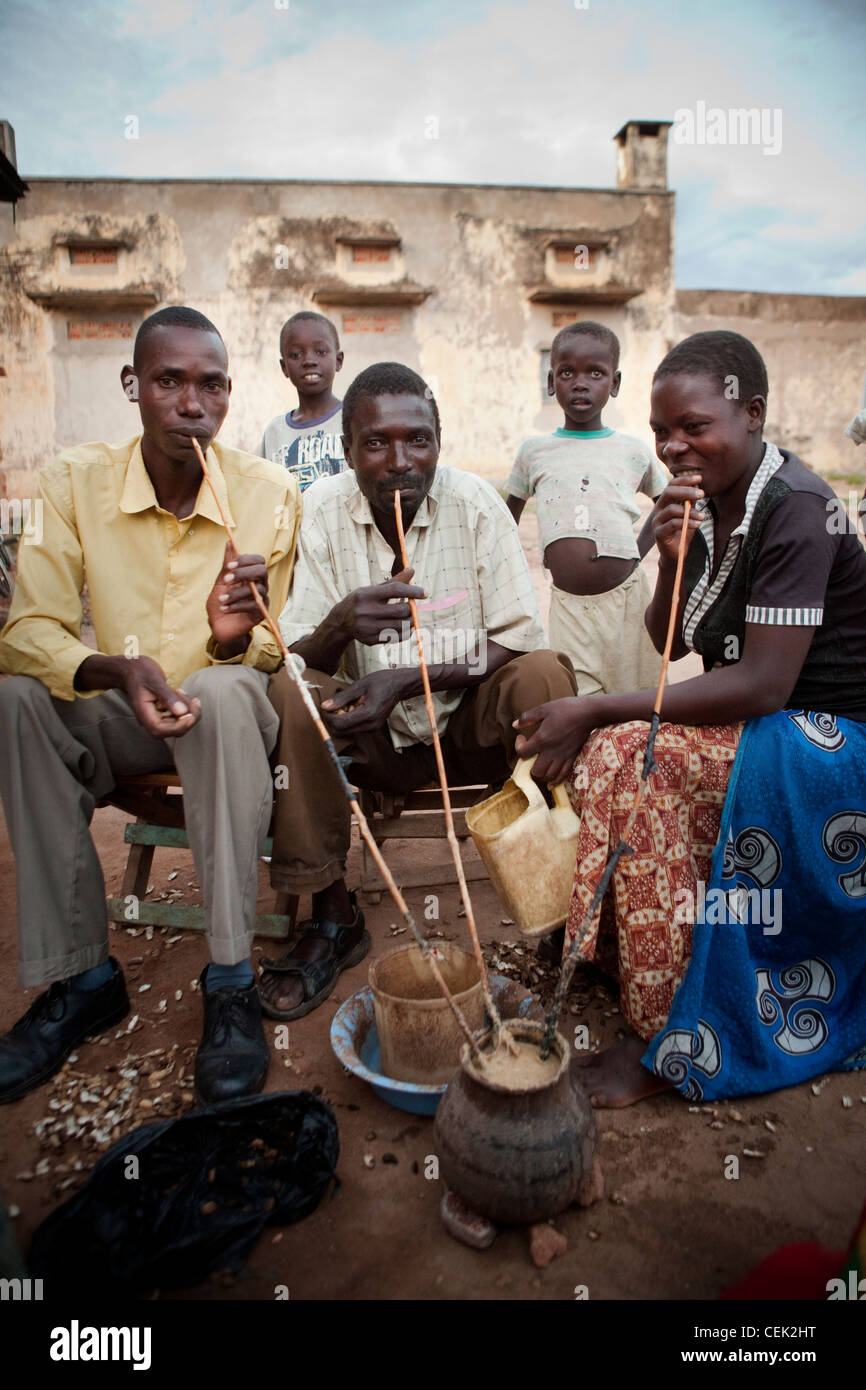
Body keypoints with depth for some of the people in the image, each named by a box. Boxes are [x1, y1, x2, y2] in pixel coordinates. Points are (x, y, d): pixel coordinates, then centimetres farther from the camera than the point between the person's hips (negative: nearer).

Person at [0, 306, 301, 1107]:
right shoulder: (75, 482, -6)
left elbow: (268, 655, -6)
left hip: (226, 714, -2)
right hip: (115, 715, 2)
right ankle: (80, 975, -14)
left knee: (225, 690, -35)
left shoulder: (270, 494, -9)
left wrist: (236, 638, -32)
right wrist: (116, 670, -33)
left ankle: (231, 980, -26)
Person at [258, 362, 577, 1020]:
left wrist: (406, 677, -23)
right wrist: (340, 626, -35)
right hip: (371, 733, 1)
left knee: (544, 673, -28)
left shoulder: (475, 502, -10)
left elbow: (522, 642, -12)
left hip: (469, 725, -1)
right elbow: (296, 660, -10)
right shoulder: (322, 509, -7)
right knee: (285, 692, -25)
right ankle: (333, 916, -10)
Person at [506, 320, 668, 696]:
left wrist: (639, 551, 8)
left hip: (627, 597, 1)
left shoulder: (634, 451, 5)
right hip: (568, 604, 0)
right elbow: (507, 522, 18)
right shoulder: (533, 451, 7)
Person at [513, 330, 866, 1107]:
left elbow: (763, 685, -28)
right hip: (752, 723, 8)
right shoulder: (707, 500, 4)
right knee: (597, 748, -9)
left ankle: (671, 1042, -16)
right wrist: (672, 560, -14)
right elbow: (669, 643, 6)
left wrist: (597, 711, -28)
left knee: (627, 758, -27)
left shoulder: (795, 510, -20)